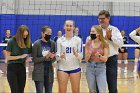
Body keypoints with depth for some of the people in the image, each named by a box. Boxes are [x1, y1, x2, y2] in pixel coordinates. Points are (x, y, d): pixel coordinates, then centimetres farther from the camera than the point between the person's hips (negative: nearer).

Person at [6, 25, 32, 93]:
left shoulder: (28, 43, 2)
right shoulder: (12, 42, -9)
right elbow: (8, 57, -8)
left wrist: (27, 59, -11)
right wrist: (20, 56, -17)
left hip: (22, 68, 4)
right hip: (12, 68, -4)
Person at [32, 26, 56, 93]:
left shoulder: (52, 43, 4)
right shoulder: (37, 44, -7)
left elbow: (54, 59, 9)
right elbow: (34, 59, -8)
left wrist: (52, 57, -14)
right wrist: (45, 57, -19)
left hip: (49, 72, 4)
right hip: (39, 73, -4)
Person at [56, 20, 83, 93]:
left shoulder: (78, 40, 2)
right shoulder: (60, 40, 3)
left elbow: (81, 56, -1)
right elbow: (56, 56, 1)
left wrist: (77, 55, -23)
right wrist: (60, 56, -21)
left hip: (75, 68, 0)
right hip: (62, 68, 0)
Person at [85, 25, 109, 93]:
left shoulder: (104, 43, -5)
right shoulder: (88, 43, 2)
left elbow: (105, 59, -6)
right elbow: (86, 59, 1)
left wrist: (99, 56, -25)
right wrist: (89, 54, -19)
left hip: (101, 68, -2)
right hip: (90, 67, 3)